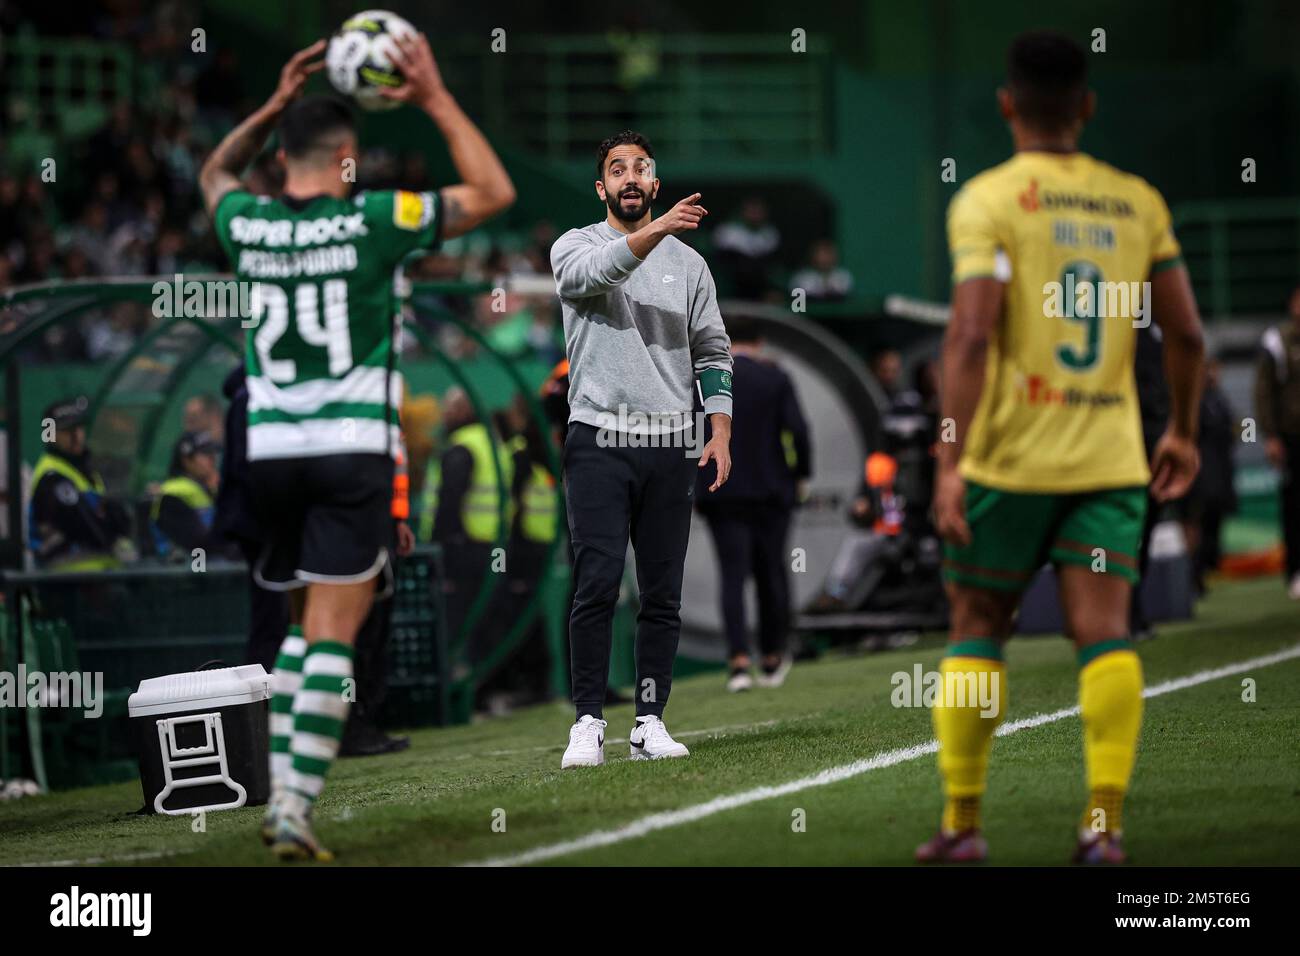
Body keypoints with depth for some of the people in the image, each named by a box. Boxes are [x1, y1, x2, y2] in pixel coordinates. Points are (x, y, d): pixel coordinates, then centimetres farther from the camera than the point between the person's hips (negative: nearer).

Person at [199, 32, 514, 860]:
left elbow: (216, 175, 29)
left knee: (306, 623, 19)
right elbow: (494, 192, 4)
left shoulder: (247, 227, 3)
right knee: (332, 636, -6)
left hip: (271, 452, 4)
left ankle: (281, 791, 11)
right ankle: (298, 810, -14)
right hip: (353, 452, -4)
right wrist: (436, 99, 7)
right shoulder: (373, 221, -8)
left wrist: (278, 103, 24)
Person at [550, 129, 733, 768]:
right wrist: (658, 229, -36)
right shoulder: (574, 246, 4)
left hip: (669, 446, 3)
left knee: (663, 594, 3)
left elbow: (712, 353, 15)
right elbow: (595, 272, -20)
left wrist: (721, 433, 3)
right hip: (599, 444, -3)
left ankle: (650, 722, 8)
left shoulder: (687, 261, 14)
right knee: (596, 586, -11)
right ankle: (589, 722, -6)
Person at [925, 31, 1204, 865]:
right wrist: (1184, 432, 22)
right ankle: (1106, 821, -12)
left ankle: (962, 822, 11)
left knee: (976, 631, 9)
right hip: (1111, 455, 2)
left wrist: (951, 461, -16)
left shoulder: (987, 200, -5)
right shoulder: (1138, 202, 7)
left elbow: (972, 335, -15)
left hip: (1010, 456, -2)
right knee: (1106, 634, -1)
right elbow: (1188, 334, 8)